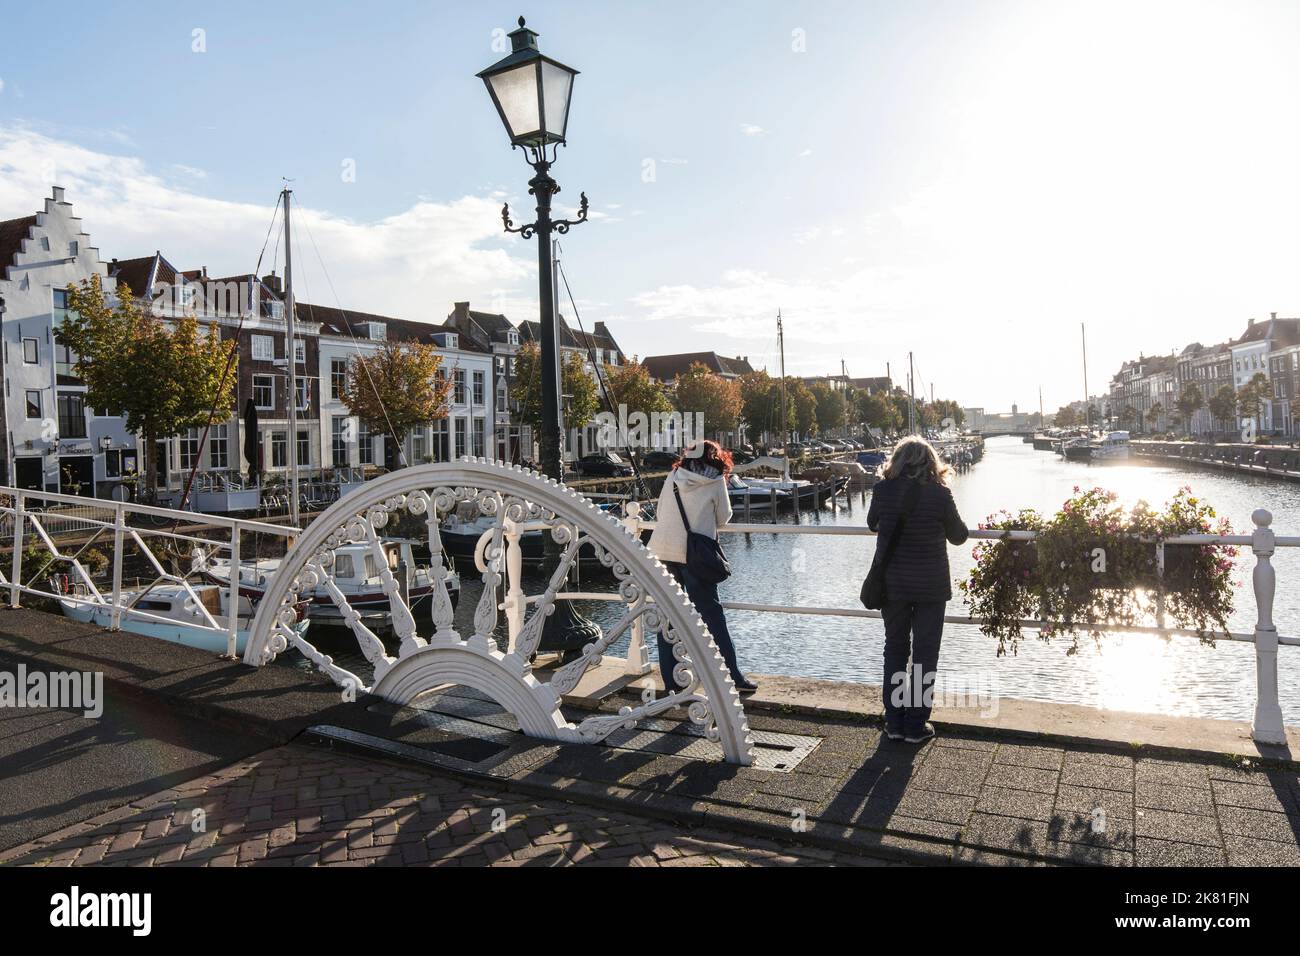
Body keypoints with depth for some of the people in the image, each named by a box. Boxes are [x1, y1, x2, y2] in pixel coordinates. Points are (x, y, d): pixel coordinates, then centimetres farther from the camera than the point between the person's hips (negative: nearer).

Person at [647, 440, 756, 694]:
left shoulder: (672, 477, 11)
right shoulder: (716, 480, 3)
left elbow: (659, 514, 14)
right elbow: (723, 518, 10)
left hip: (663, 551, 3)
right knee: (711, 613, 5)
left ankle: (671, 681, 12)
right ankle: (733, 677, 9)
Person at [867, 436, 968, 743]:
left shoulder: (882, 490, -9)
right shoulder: (939, 494, -13)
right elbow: (959, 536, 1)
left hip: (892, 583, 2)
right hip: (930, 585, -2)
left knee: (894, 650, 15)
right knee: (925, 654, 10)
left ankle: (894, 723, 20)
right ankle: (916, 725, 15)